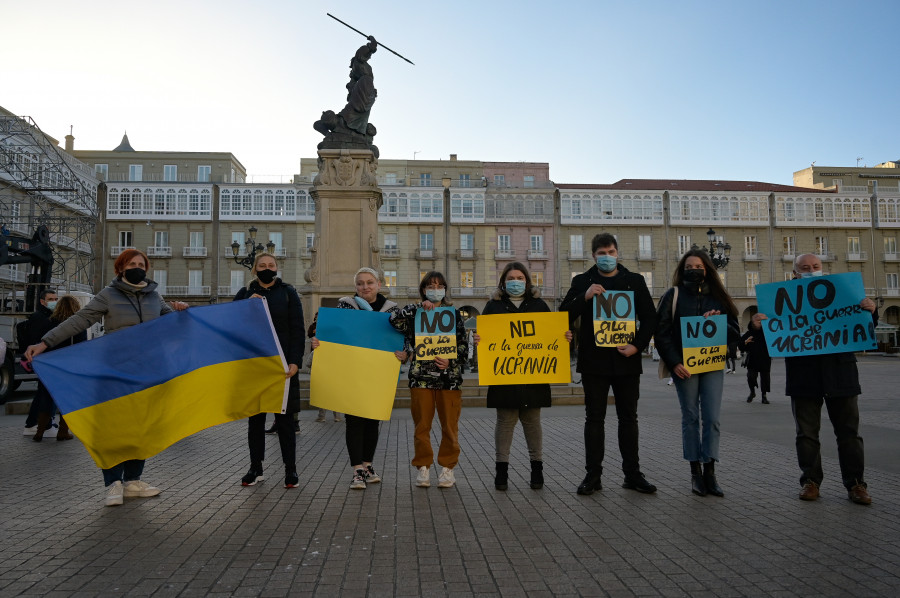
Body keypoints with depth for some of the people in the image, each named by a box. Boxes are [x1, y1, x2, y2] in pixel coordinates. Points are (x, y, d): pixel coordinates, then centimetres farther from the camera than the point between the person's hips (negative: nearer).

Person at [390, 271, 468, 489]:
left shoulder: (454, 313, 9)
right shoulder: (415, 312, 7)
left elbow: (464, 345, 6)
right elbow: (394, 319, -12)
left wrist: (451, 361, -10)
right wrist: (419, 307, -16)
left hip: (449, 376, 0)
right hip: (421, 376, 0)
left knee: (450, 425, 3)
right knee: (422, 425, 5)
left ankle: (448, 467, 17)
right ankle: (423, 467, 18)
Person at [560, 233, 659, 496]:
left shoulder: (635, 281, 8)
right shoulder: (582, 282, 5)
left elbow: (649, 318, 7)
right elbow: (564, 317, -2)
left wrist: (637, 345, -7)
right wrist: (584, 297, -17)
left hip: (626, 359, 1)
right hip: (594, 360, -1)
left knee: (628, 418, 9)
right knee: (594, 418, 4)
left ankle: (632, 474, 18)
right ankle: (593, 474, 10)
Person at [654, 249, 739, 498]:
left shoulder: (717, 297, 11)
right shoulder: (673, 295, 3)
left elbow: (734, 331, 11)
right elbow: (662, 332, -2)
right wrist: (674, 363, -11)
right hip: (684, 365, -2)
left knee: (712, 418, -1)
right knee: (691, 417, 3)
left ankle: (710, 472, 8)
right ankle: (695, 472, 11)